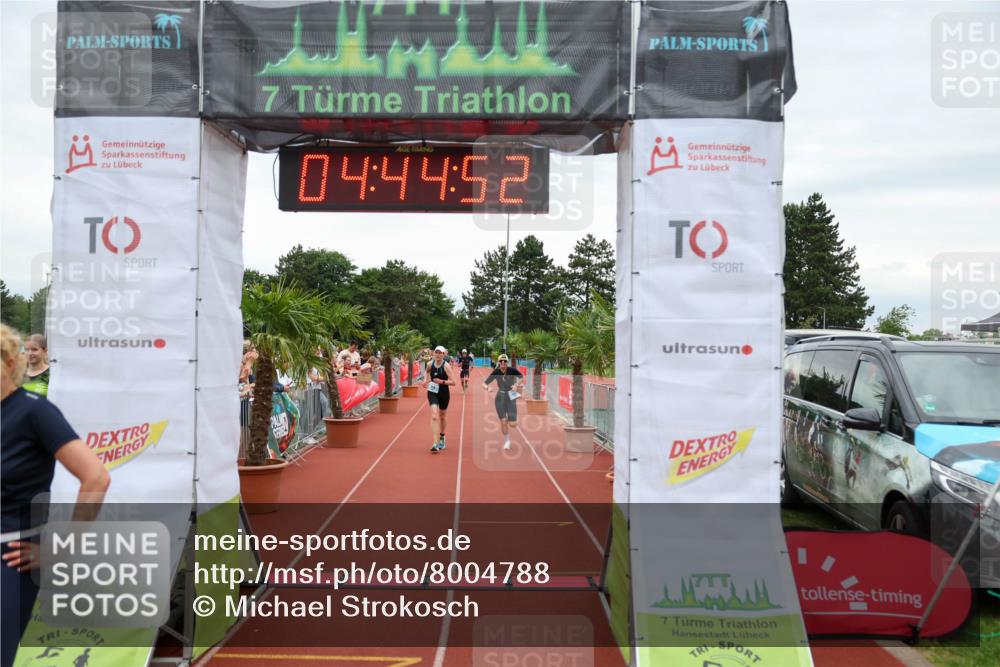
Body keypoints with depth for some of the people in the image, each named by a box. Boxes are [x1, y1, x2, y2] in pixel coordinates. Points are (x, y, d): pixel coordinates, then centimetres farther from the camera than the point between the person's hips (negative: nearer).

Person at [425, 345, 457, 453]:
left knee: (442, 416, 18)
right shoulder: (430, 364, -4)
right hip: (432, 392, 1)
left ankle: (442, 437, 45)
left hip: (444, 393, -1)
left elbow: (453, 382, -16)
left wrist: (442, 381, -28)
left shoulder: (446, 366, -14)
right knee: (434, 417, -15)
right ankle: (436, 444, -20)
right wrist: (426, 381, 6)